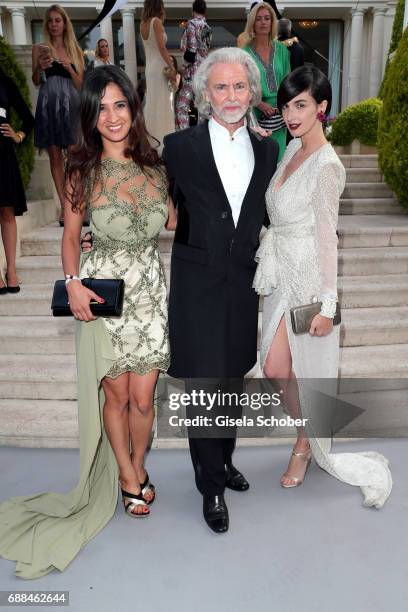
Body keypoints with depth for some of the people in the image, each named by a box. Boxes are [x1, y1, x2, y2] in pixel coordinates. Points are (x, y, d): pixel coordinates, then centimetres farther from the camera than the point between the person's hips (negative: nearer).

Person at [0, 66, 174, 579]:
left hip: (150, 289, 2)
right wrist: (72, 283, -11)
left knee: (142, 397, 6)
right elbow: (71, 234, 2)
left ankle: (137, 465, 35)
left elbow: (173, 222, 11)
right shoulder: (84, 171, -3)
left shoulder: (154, 165, 4)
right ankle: (128, 476, 33)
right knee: (116, 392, 9)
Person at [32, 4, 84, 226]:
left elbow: (80, 85, 12)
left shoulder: (75, 51, 15)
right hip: (49, 105, 0)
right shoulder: (40, 48, 11)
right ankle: (64, 205, 3)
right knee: (55, 156, -1)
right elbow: (36, 82, 10)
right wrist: (39, 68, -11)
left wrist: (69, 68, -7)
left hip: (70, 105, 1)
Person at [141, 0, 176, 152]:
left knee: (152, 103, 12)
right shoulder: (156, 21, -10)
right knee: (161, 103, -5)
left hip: (150, 67, 8)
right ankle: (160, 143, -4)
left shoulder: (143, 23, 12)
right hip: (159, 67, -8)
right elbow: (161, 47, -16)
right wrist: (172, 67, -14)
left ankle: (151, 141, 17)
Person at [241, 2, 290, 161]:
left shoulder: (281, 50, 10)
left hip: (278, 115, 3)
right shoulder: (245, 52, 0)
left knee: (277, 155, 5)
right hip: (254, 113, -3)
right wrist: (260, 104, -16)